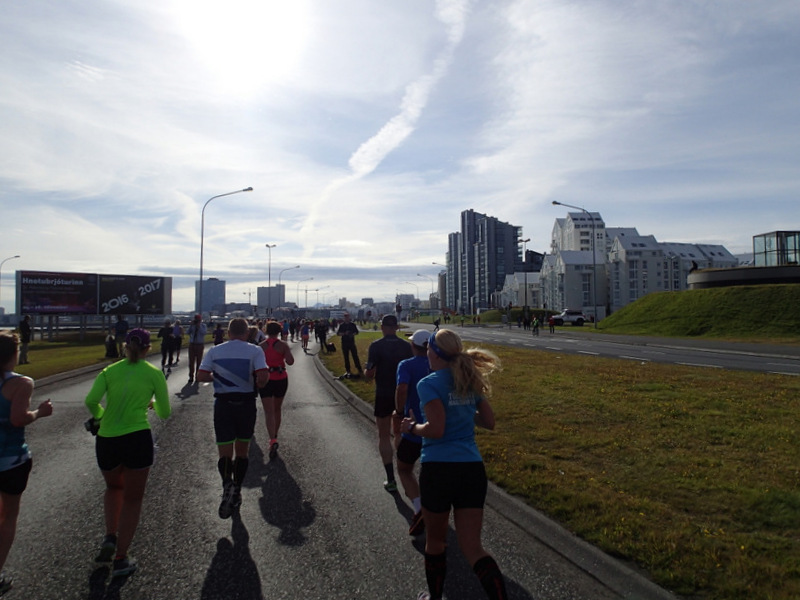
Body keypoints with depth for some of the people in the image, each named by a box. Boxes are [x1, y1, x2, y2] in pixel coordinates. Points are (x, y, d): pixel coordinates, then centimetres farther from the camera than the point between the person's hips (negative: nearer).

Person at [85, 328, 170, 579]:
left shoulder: (109, 371, 6)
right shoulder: (154, 373, 1)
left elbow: (91, 400, -8)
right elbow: (165, 412, 5)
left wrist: (99, 415, 12)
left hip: (106, 440, 3)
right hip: (137, 439, -3)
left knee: (113, 487, 30)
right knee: (132, 499, 12)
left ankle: (110, 537, 17)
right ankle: (120, 559, 16)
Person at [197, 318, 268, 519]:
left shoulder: (215, 351, 1)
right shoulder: (255, 350, -6)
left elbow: (201, 376, -4)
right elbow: (263, 376, -17)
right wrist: (258, 385, 5)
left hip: (222, 403, 0)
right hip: (246, 403, 0)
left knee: (225, 453, 1)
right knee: (242, 451, 16)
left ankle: (227, 484, -27)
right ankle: (236, 493, 24)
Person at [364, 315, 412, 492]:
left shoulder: (376, 346, -13)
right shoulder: (406, 346, -2)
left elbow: (369, 374, -16)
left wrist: (366, 372, 7)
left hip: (383, 395, -3)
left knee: (384, 437, 8)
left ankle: (391, 479, 7)